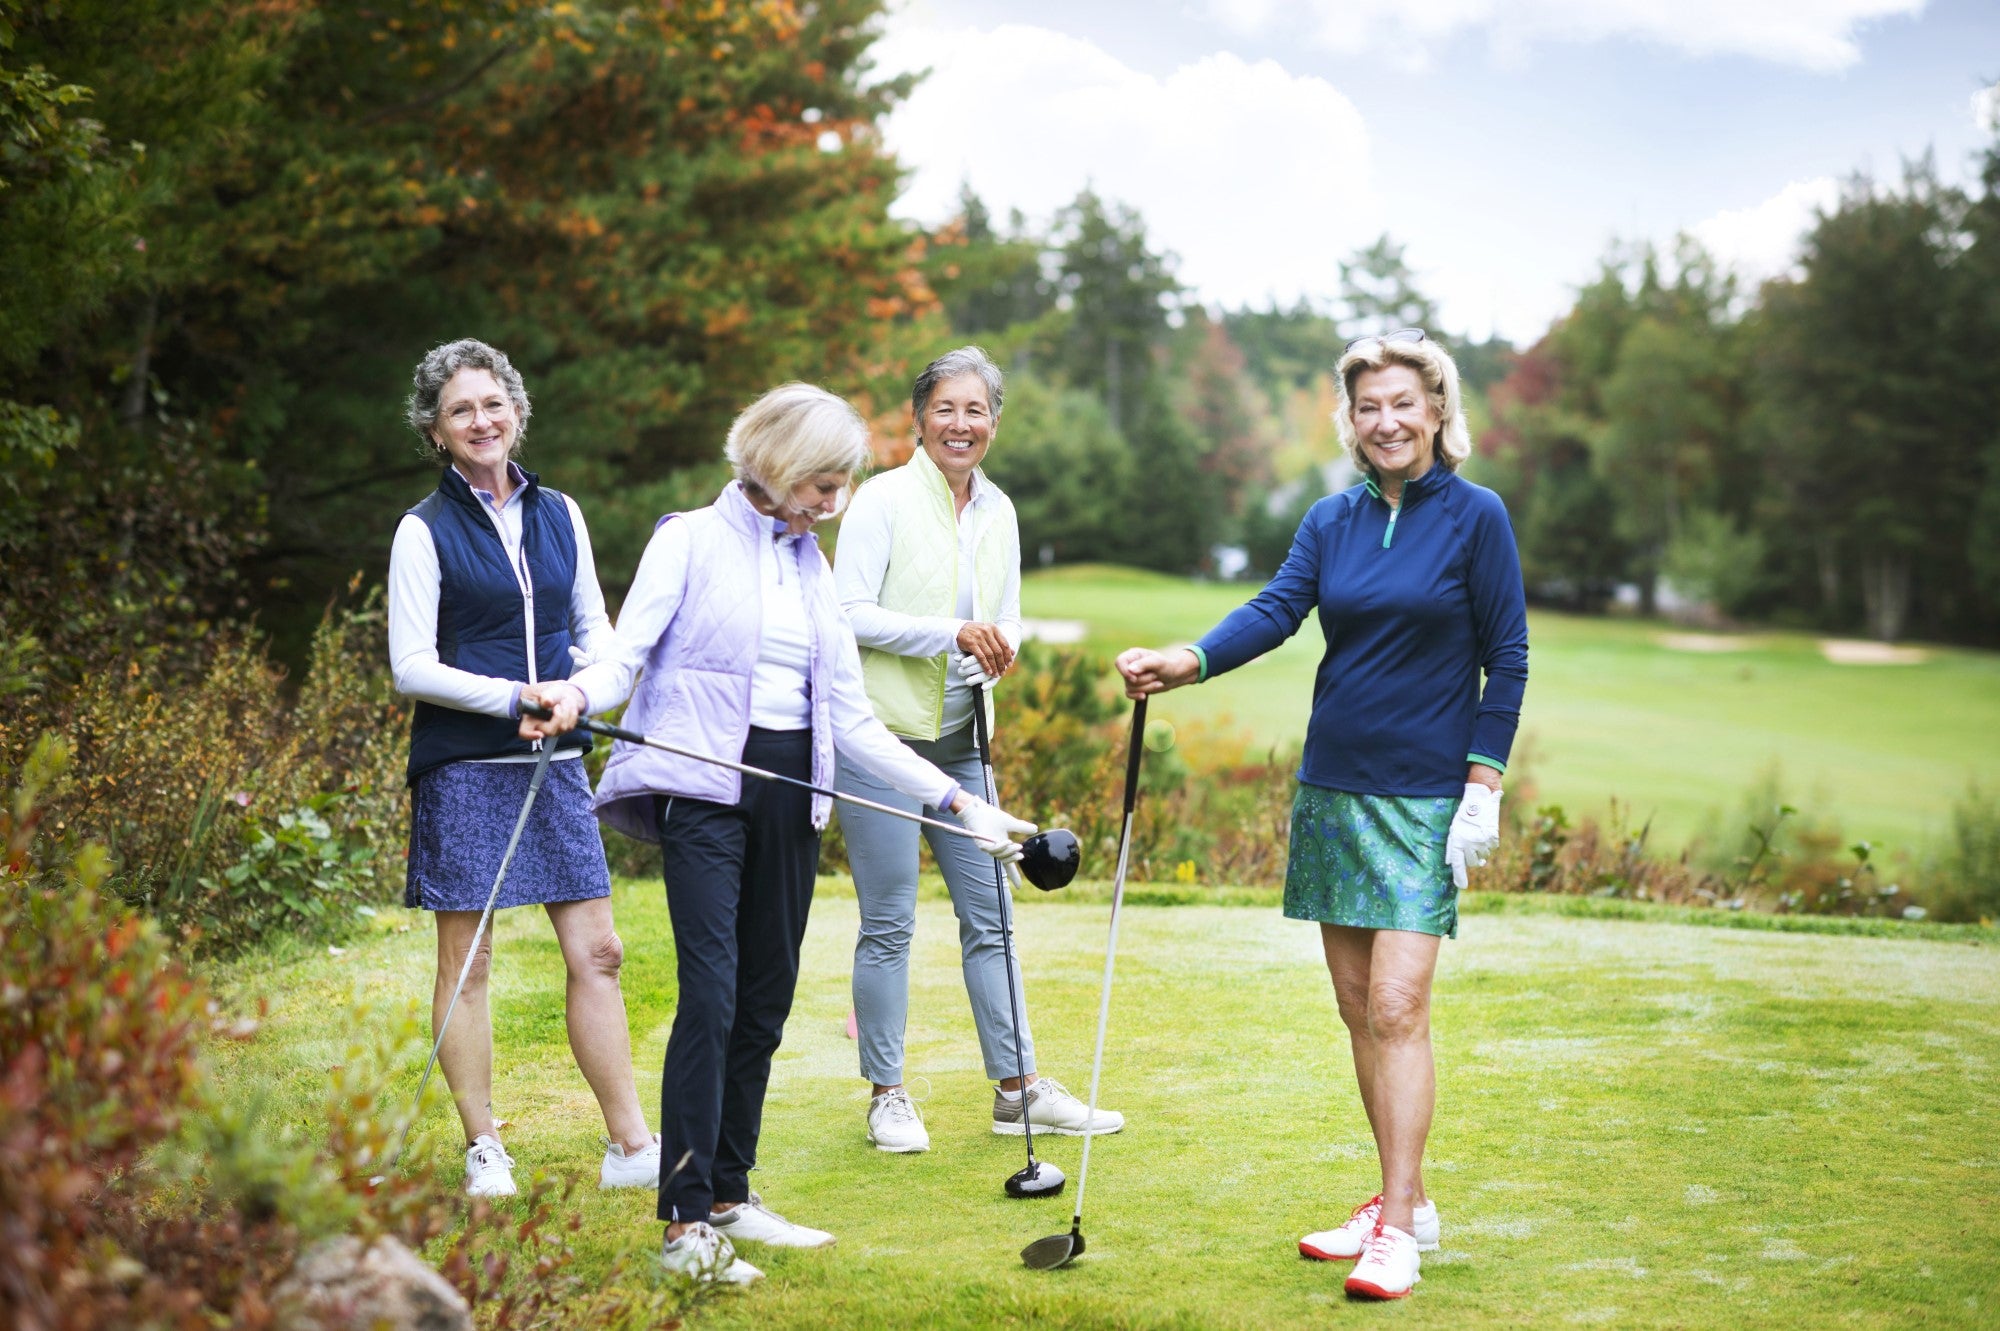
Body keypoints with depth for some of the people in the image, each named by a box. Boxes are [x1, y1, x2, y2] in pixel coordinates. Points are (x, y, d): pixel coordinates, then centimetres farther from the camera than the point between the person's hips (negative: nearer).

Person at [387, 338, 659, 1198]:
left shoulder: (558, 514, 11)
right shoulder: (425, 531, -2)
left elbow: (594, 628, 17)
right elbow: (411, 667, -6)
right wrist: (512, 696, -16)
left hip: (554, 762, 4)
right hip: (463, 765, -4)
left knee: (596, 952, 3)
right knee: (465, 964, 2)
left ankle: (631, 1147, 9)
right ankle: (484, 1153, 12)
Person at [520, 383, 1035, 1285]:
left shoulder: (813, 568, 16)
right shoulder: (691, 540, 0)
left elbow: (851, 719, 15)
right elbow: (626, 652, -8)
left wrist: (956, 800, 9)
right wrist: (577, 695, -32)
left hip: (792, 793, 6)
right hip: (706, 788, -6)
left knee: (765, 1003, 6)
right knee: (711, 995, -14)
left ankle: (730, 1195, 16)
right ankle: (685, 1220, -12)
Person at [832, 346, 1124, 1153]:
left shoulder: (997, 512, 11)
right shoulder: (883, 500, -7)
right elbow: (850, 613, -12)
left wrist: (998, 649, -6)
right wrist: (954, 634, -19)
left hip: (960, 738, 6)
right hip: (882, 731, -6)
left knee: (989, 913, 7)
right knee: (889, 922, -1)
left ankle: (1018, 1088, 15)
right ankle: (887, 1096, 11)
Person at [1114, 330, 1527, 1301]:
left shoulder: (1475, 517, -3)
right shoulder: (1332, 520, 8)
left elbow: (1506, 659, -3)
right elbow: (1276, 609, -5)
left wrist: (1483, 786, -9)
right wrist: (1186, 662, -23)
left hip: (1424, 796, -5)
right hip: (1332, 786, 5)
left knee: (1395, 1007, -12)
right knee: (1357, 1008, 8)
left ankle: (1399, 1230, -7)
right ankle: (1401, 1204, 19)